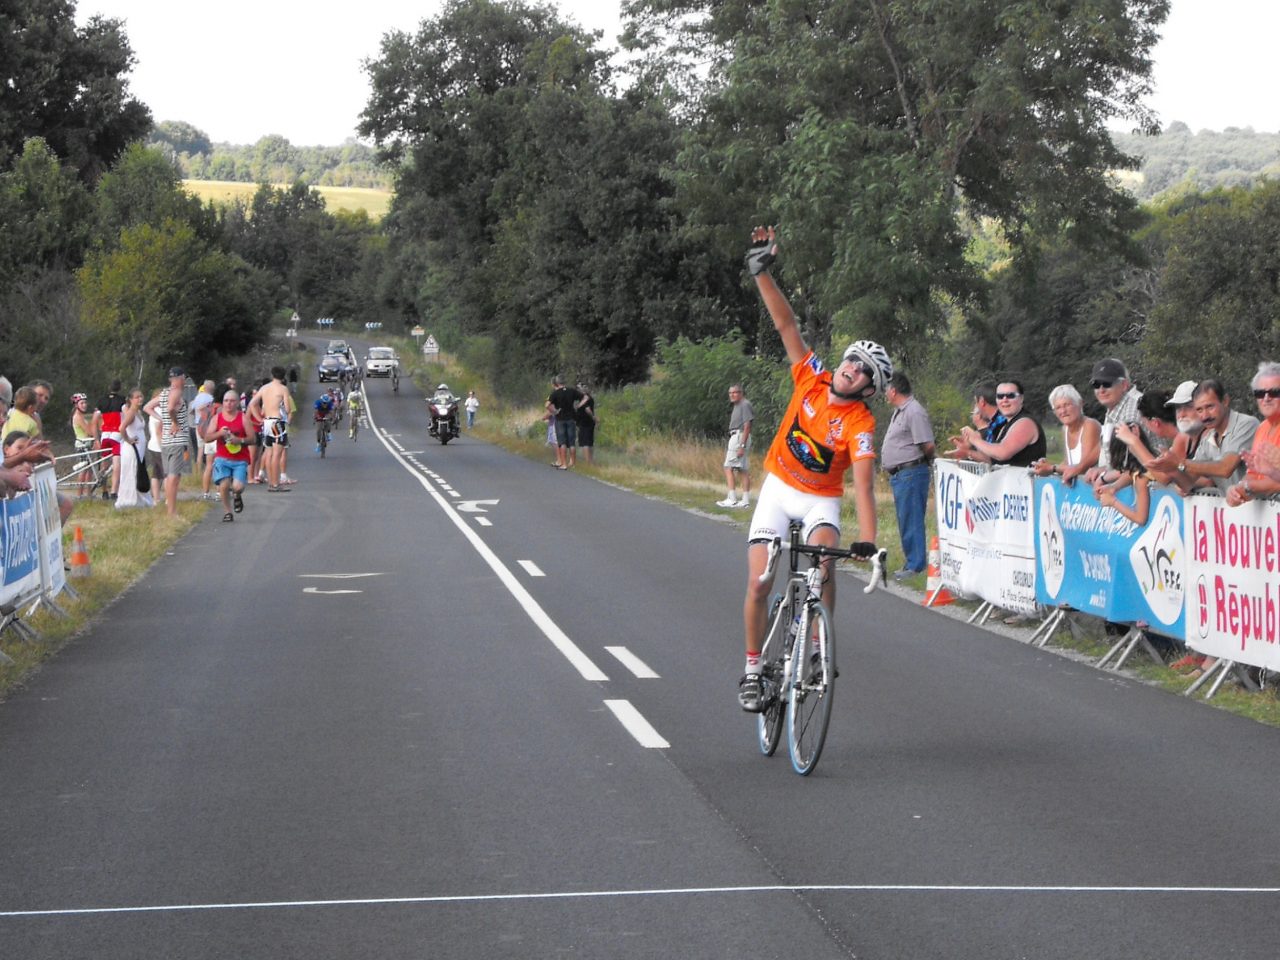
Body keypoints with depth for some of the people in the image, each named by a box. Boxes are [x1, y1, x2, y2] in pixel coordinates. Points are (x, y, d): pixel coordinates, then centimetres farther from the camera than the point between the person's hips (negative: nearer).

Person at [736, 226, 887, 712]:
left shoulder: (861, 425, -21)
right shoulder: (812, 379, -12)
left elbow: (864, 486, -31)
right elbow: (786, 324, -12)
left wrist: (869, 543, -43)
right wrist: (762, 272, -20)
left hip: (822, 499, -2)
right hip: (778, 488, 2)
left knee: (823, 563, -30)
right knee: (759, 581, -8)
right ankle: (753, 670, 6)